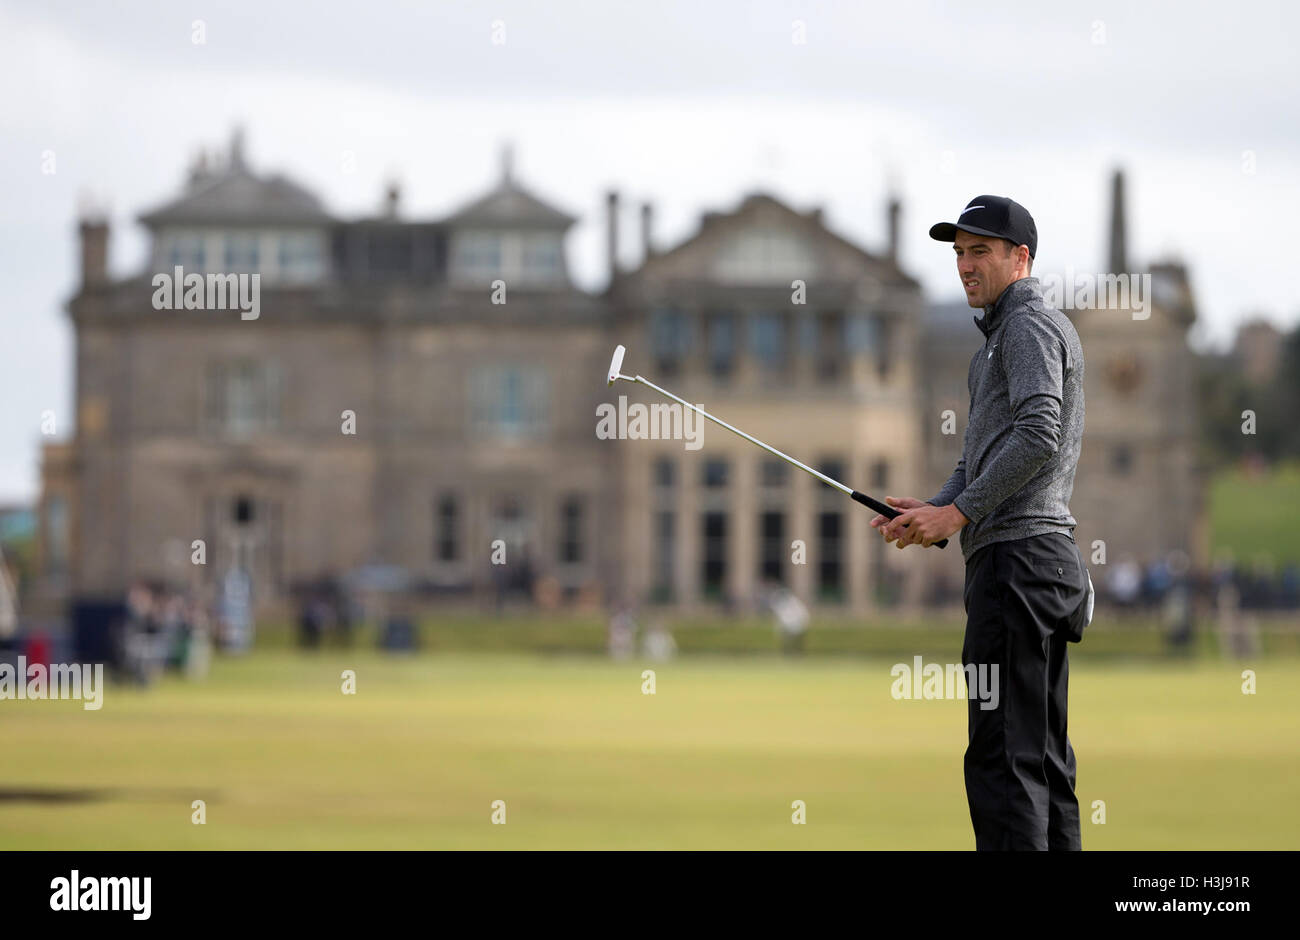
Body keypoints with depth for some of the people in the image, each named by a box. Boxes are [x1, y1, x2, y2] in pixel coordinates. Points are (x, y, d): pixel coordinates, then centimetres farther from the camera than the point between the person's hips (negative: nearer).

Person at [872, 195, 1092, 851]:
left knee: (1003, 755, -15)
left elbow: (1038, 435, -20)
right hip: (1045, 558, 11)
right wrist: (935, 509, 9)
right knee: (1043, 755, 9)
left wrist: (960, 511, -18)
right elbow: (983, 451, 27)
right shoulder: (1000, 336, 26)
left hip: (1017, 553, -11)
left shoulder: (1030, 325, -6)